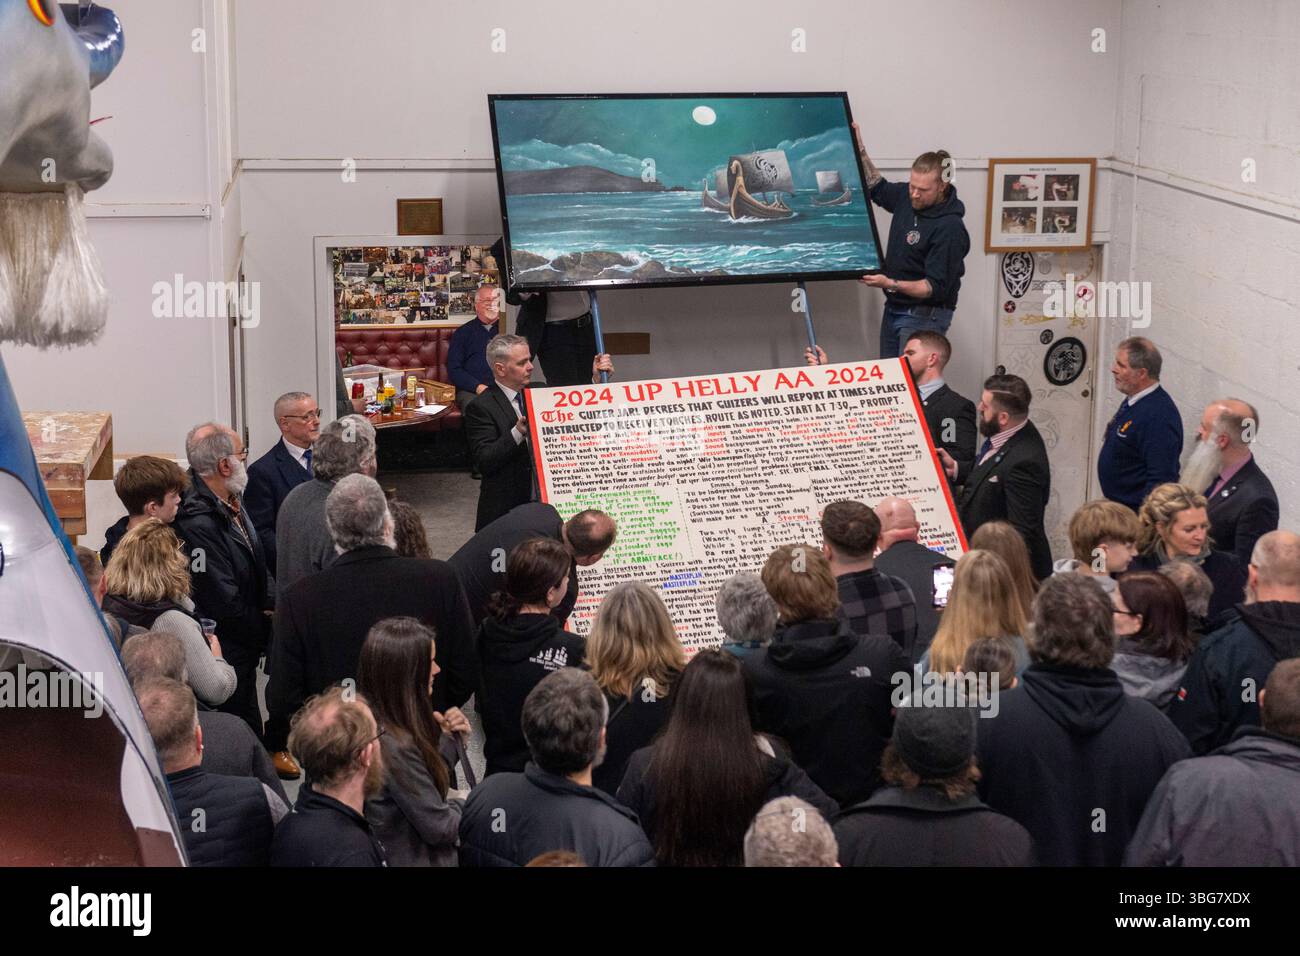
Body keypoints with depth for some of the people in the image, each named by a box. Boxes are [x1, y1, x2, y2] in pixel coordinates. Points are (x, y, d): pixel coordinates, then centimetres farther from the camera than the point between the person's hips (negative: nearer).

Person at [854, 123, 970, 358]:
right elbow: (877, 188, 22)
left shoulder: (950, 229, -24)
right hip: (893, 309, 8)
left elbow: (936, 287, -23)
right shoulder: (906, 197, -1)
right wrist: (859, 151, 11)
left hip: (924, 317, -8)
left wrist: (891, 284, -32)